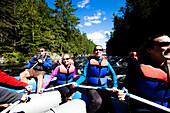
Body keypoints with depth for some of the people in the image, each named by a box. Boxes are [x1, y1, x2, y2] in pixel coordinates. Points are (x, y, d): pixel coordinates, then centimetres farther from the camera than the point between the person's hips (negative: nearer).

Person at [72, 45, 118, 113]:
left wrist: (115, 86, 3)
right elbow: (84, 75, -3)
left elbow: (113, 74, 13)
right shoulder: (90, 61, -2)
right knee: (97, 101, -27)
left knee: (108, 105, -17)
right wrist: (76, 83, -18)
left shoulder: (106, 62, 4)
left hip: (103, 88, 3)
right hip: (91, 88, -2)